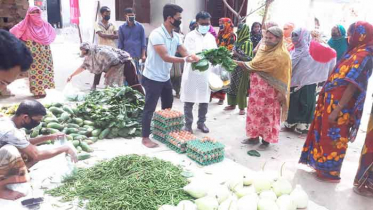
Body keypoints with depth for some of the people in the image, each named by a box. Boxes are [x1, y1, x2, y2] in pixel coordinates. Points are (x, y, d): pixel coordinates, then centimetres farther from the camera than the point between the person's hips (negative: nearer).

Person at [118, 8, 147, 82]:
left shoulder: (140, 26, 2)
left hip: (137, 55, -1)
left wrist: (143, 55, -4)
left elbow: (143, 41, 2)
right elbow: (120, 43, 8)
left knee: (138, 73, 2)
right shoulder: (121, 27, 6)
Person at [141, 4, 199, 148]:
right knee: (149, 109, 1)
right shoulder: (157, 34, -22)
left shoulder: (175, 36, 4)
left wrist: (195, 58, -20)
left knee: (168, 107, 20)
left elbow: (185, 53, 1)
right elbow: (166, 57, -29)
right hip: (153, 78, -9)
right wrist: (185, 60, -31)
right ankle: (145, 138, 14)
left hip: (166, 78, 9)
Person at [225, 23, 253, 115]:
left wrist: (236, 54, -16)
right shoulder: (238, 41, 10)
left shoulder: (248, 42, -12)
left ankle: (242, 107, 9)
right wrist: (232, 54, 1)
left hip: (243, 69, -7)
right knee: (233, 86, 12)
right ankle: (232, 104, 25)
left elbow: (247, 58, -16)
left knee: (241, 88, -1)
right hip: (235, 67, 7)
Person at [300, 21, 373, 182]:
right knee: (327, 136, 18)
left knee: (332, 138, 3)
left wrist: (337, 110, -25)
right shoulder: (355, 53, 11)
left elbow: (352, 86, -23)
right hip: (333, 102, 9)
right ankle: (324, 166, 33)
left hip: (339, 105, -9)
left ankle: (330, 172, 18)